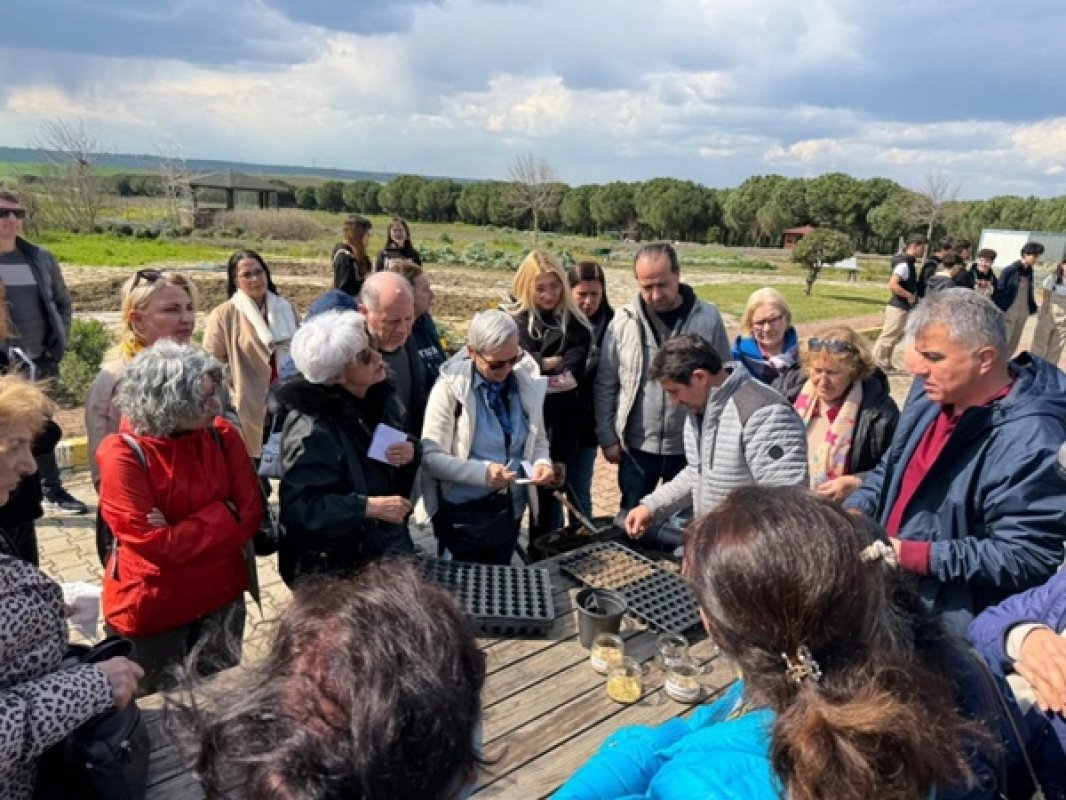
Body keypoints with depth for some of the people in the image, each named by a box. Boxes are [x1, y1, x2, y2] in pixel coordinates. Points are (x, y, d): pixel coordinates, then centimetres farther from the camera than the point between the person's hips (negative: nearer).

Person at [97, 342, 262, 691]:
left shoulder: (222, 435, -7)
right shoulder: (123, 454, -19)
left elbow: (250, 513, -10)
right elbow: (155, 546, -23)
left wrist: (180, 534, -19)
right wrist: (221, 515, -18)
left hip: (221, 593, 4)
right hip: (152, 604, -3)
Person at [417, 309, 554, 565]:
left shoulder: (527, 383, -3)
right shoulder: (450, 387, -16)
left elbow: (538, 439, 8)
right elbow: (430, 456, -17)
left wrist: (542, 462, -14)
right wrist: (483, 472, -28)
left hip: (511, 509, 4)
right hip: (463, 512, -4)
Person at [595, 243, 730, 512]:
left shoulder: (708, 318, -7)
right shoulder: (623, 321, -6)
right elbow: (605, 384, 0)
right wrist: (607, 436, -1)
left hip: (691, 447, 0)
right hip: (636, 446, 1)